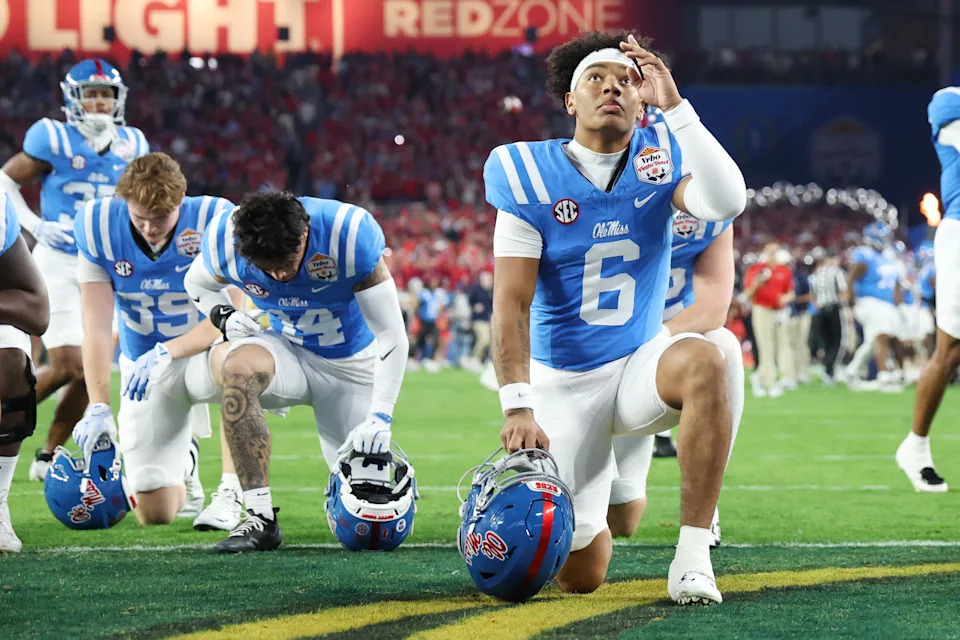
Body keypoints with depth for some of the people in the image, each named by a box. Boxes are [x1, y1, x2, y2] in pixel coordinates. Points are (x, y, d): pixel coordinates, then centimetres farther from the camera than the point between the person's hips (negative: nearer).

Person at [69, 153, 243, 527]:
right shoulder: (99, 228, -12)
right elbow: (96, 327, -12)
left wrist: (167, 351, -36)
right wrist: (98, 406, -21)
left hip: (205, 354, -2)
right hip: (147, 369, 2)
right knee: (155, 512, -6)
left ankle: (231, 492, -26)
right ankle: (183, 464, 33)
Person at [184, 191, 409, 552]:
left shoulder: (351, 235, -28)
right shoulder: (225, 239, -20)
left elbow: (392, 336, -21)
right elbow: (198, 285, 7)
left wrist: (379, 417, -29)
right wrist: (225, 317, -16)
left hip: (350, 366, -1)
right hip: (284, 351, 1)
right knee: (236, 365, -36)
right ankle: (260, 518, -32)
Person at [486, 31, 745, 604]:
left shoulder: (658, 158, -3)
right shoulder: (531, 176, -8)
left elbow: (728, 202, -27)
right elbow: (511, 305, -13)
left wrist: (674, 105, -28)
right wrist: (518, 408, -24)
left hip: (641, 362, 1)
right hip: (563, 384, -1)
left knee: (705, 363, -37)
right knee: (581, 574, -9)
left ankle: (693, 556, -29)